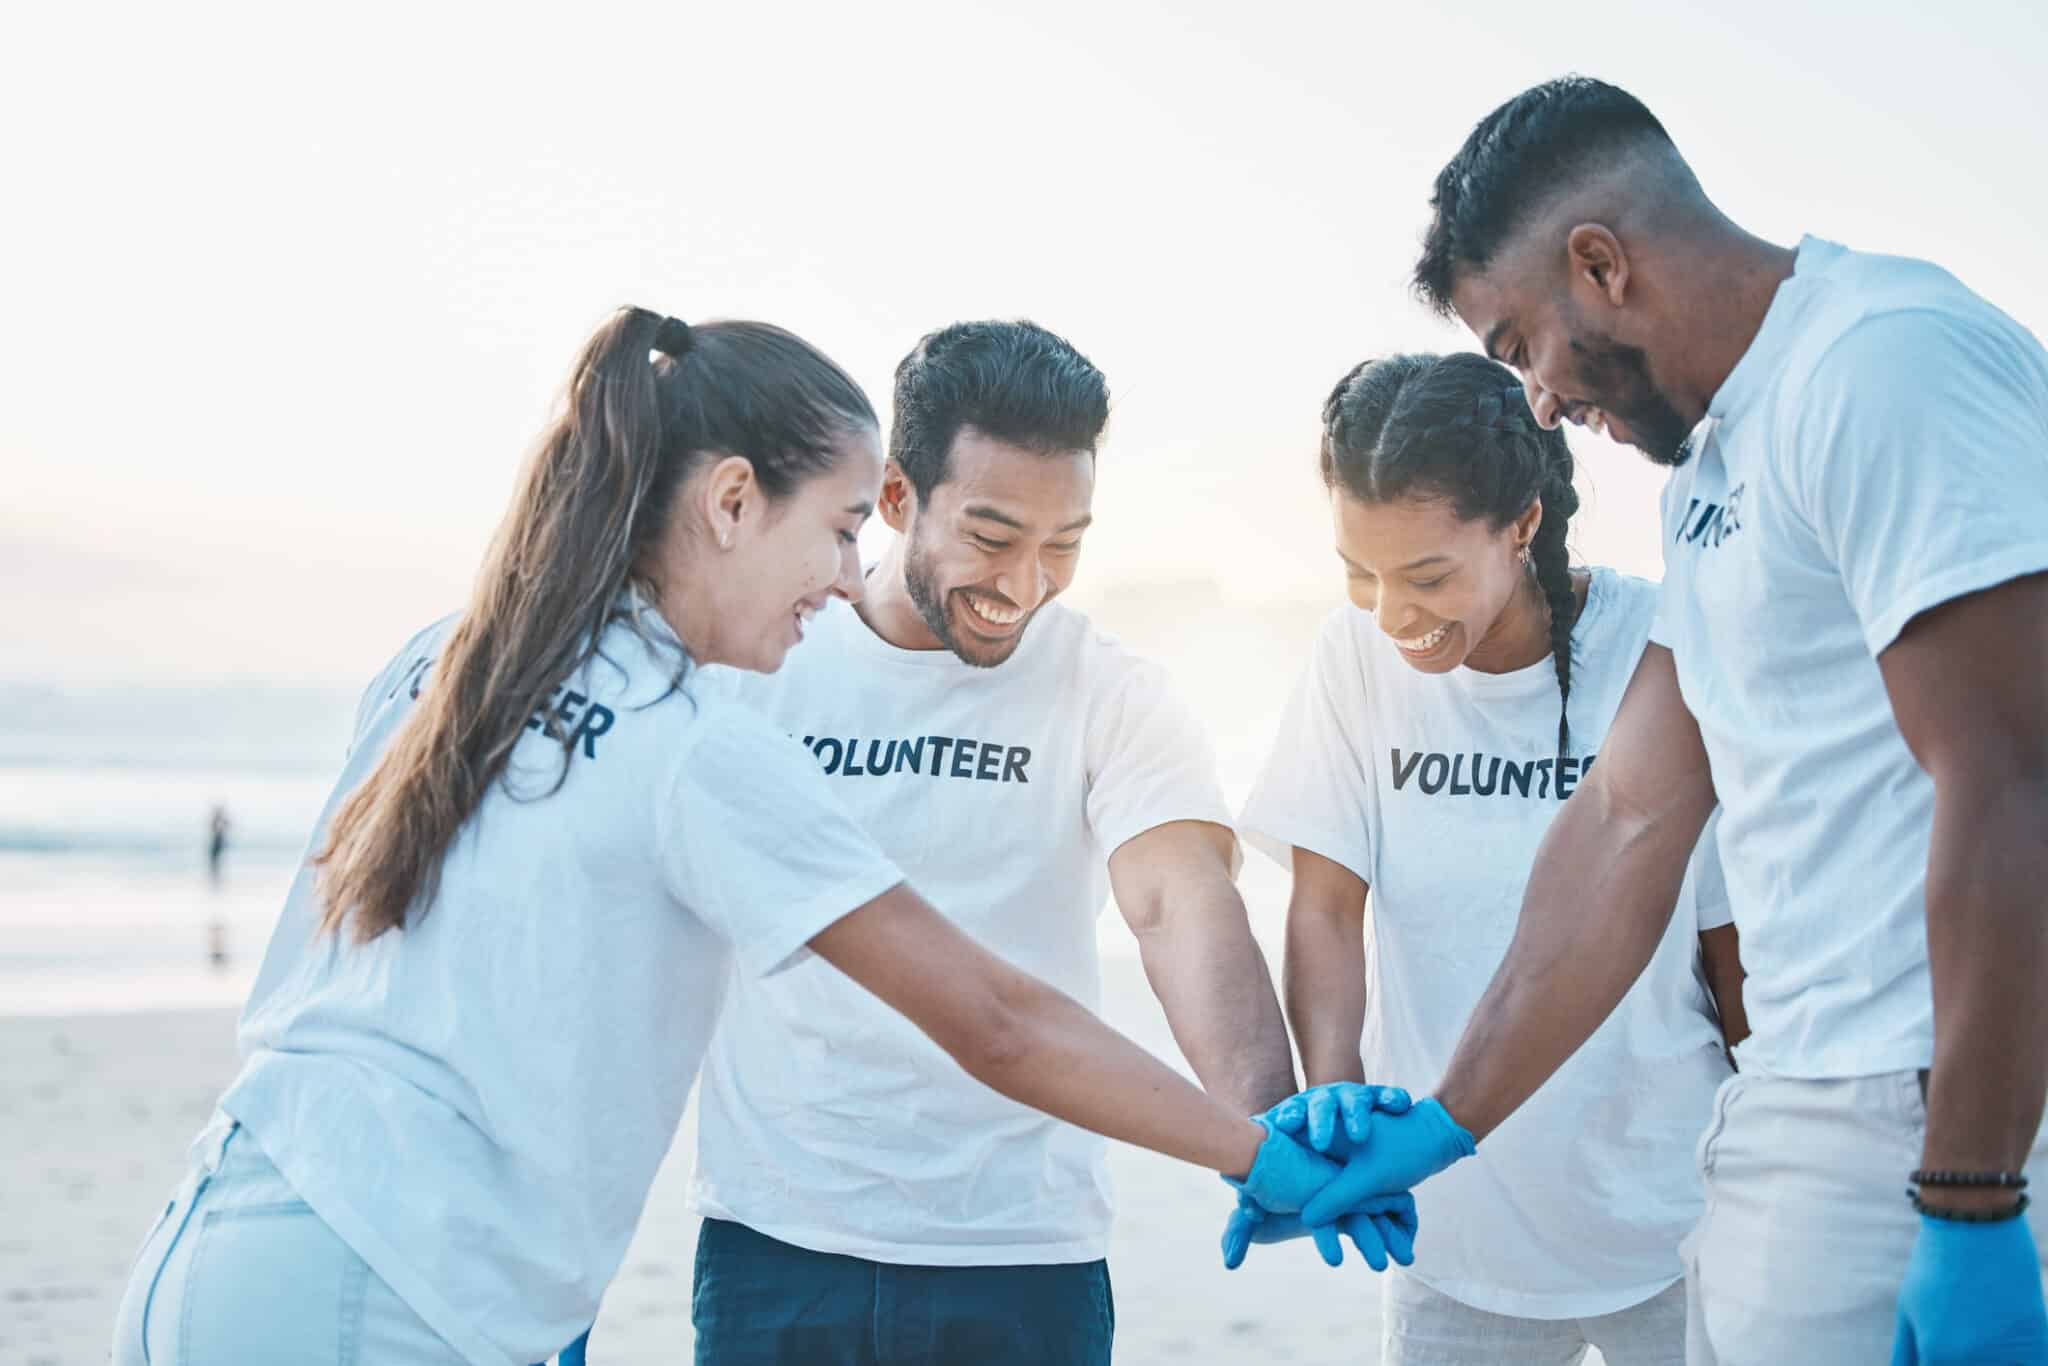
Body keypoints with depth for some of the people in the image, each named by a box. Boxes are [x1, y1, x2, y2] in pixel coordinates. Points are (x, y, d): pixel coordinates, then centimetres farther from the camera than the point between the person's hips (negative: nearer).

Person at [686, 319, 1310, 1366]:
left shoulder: (1113, 698, -5)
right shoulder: (755, 663, -2)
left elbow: (1183, 905, -20)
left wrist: (1266, 1128, -37)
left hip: (1024, 1255, 0)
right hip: (773, 1240, 1)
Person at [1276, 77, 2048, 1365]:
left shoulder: (1885, 363, -14)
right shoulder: (1716, 463, 17)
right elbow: (1629, 820, 17)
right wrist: (1445, 1124, 16)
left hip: (1940, 1121, -9)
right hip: (1810, 1113, 9)